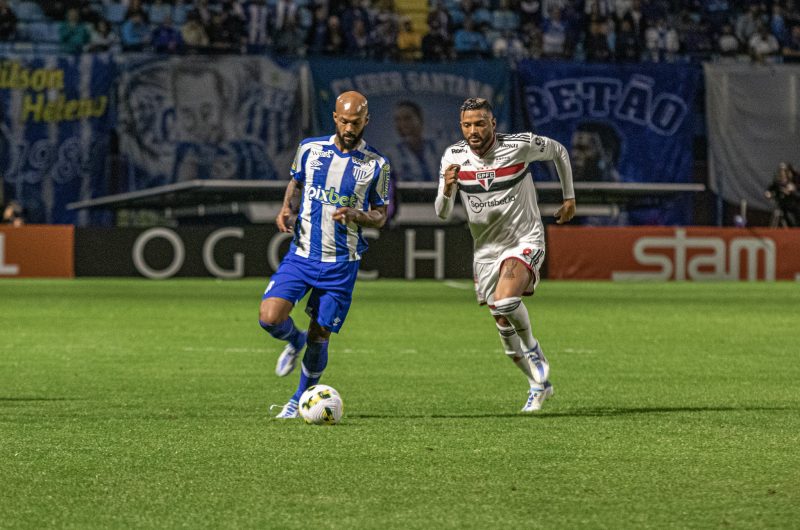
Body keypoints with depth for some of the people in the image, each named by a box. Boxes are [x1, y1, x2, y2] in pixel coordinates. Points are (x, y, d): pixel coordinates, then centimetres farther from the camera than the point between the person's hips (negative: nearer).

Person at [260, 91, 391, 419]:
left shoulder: (376, 165, -2)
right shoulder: (310, 149, 3)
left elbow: (381, 216, 4)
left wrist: (357, 215, -18)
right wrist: (286, 208, -1)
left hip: (340, 265, -2)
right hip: (301, 254, 2)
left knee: (318, 339, 1)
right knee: (269, 318, -16)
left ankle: (300, 400, 23)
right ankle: (295, 342, 20)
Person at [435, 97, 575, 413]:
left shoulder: (520, 145, -14)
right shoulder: (453, 157, -5)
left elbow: (559, 151, 6)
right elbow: (442, 214, -6)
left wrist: (569, 197, 9)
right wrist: (447, 190, -27)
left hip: (525, 241, -4)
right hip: (486, 248, 5)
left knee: (504, 301, -31)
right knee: (503, 325, 8)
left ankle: (532, 347, -1)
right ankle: (539, 384, 29)